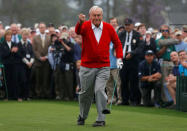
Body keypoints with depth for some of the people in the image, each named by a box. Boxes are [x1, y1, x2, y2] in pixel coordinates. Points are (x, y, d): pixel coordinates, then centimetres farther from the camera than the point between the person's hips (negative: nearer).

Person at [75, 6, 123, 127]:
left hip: (103, 67, 0)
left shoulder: (109, 28, -1)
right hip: (87, 67, 1)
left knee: (99, 90, -15)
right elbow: (78, 31, -31)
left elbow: (117, 43, 11)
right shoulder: (85, 26, -7)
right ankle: (82, 116, 32)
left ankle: (101, 119, -10)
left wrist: (119, 58, -1)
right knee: (85, 93, 10)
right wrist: (80, 22, -53)